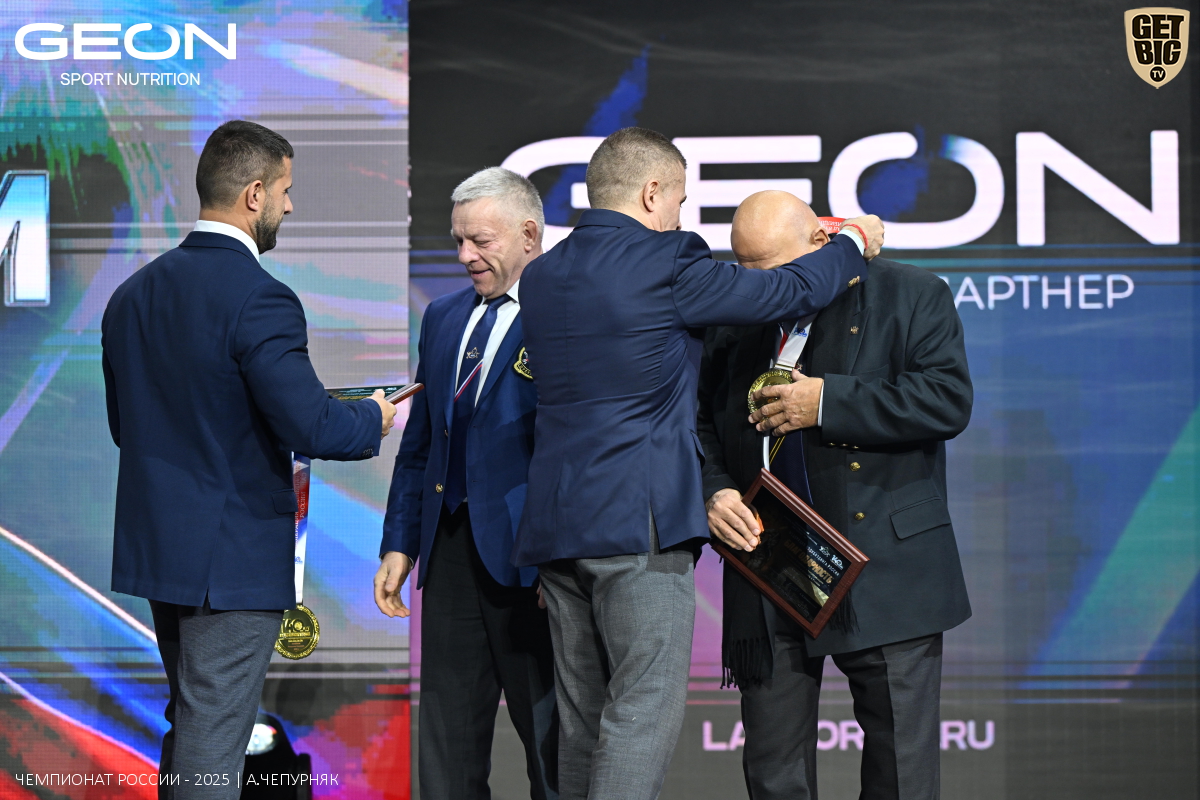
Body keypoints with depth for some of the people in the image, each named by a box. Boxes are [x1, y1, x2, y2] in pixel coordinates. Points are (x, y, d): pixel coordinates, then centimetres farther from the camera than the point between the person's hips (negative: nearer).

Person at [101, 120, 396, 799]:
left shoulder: (135, 293, 8)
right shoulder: (258, 298, -18)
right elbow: (311, 426, -22)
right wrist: (373, 419, -2)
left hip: (155, 550, 8)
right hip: (234, 559, -8)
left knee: (190, 725, 20)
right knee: (212, 744, -3)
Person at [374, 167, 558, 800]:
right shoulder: (443, 317, 16)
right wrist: (399, 543, 14)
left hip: (529, 557, -7)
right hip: (450, 551, 7)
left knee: (549, 737, 2)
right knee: (446, 740, 9)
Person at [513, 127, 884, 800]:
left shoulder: (541, 277, 14)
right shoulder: (667, 265, -9)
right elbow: (791, 292, -1)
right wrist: (854, 245, 18)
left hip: (556, 519, 8)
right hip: (639, 518, -8)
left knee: (584, 719, 11)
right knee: (646, 711, -7)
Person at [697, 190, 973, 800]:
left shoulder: (913, 296, 1)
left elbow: (949, 400, -11)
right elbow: (700, 422, 17)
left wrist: (827, 402, -15)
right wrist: (713, 491, -4)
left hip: (884, 574, -3)